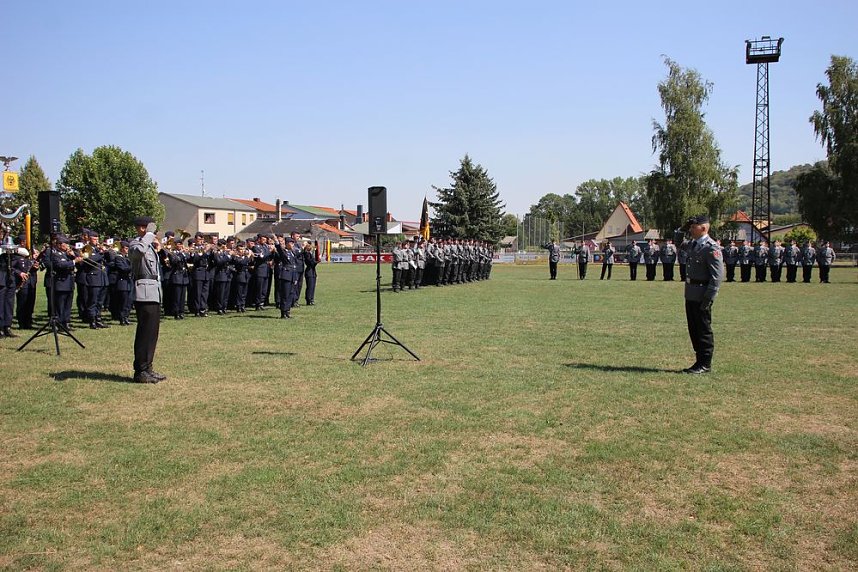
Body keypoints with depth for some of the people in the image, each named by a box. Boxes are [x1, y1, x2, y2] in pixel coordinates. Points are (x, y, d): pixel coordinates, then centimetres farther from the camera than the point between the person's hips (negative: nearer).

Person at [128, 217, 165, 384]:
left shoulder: (150, 245, 20)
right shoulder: (135, 244, -9)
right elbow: (139, 251, -35)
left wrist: (157, 249, 18)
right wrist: (149, 234, -22)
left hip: (154, 293, 10)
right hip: (145, 293, -10)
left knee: (152, 332, 12)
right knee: (145, 332, -7)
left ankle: (147, 368, 20)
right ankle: (140, 372, -1)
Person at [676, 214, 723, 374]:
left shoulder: (711, 247, -16)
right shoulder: (693, 244, 11)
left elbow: (718, 275, -20)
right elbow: (678, 242, 33)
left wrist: (709, 298, -22)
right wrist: (683, 229, 14)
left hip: (702, 295, -9)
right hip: (690, 293, 9)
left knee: (703, 330, 1)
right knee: (693, 329, 14)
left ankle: (705, 364, 10)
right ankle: (700, 361, 24)